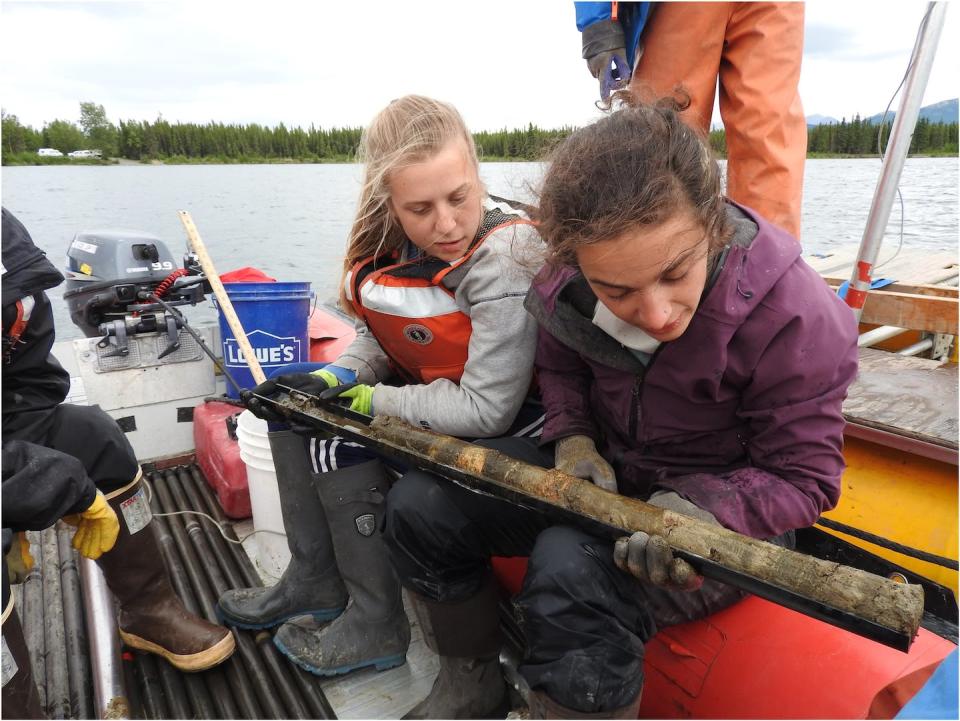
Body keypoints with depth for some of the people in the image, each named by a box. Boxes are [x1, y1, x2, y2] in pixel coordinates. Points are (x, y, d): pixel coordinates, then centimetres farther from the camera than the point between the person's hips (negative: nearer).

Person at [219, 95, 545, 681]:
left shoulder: (504, 259, -28)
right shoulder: (395, 242, -6)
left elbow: (487, 412, -29)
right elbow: (380, 337, 8)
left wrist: (373, 401, -19)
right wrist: (335, 379, -12)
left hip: (511, 414, -8)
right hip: (429, 388, 8)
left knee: (341, 442, -19)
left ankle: (377, 624, -1)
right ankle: (317, 582, 14)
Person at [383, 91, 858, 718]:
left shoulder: (797, 317, -25)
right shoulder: (569, 283, -13)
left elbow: (804, 477, -14)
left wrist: (702, 510, -32)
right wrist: (572, 441, -11)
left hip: (727, 508, -4)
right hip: (603, 475, 5)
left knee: (572, 569, -38)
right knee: (417, 504, -7)